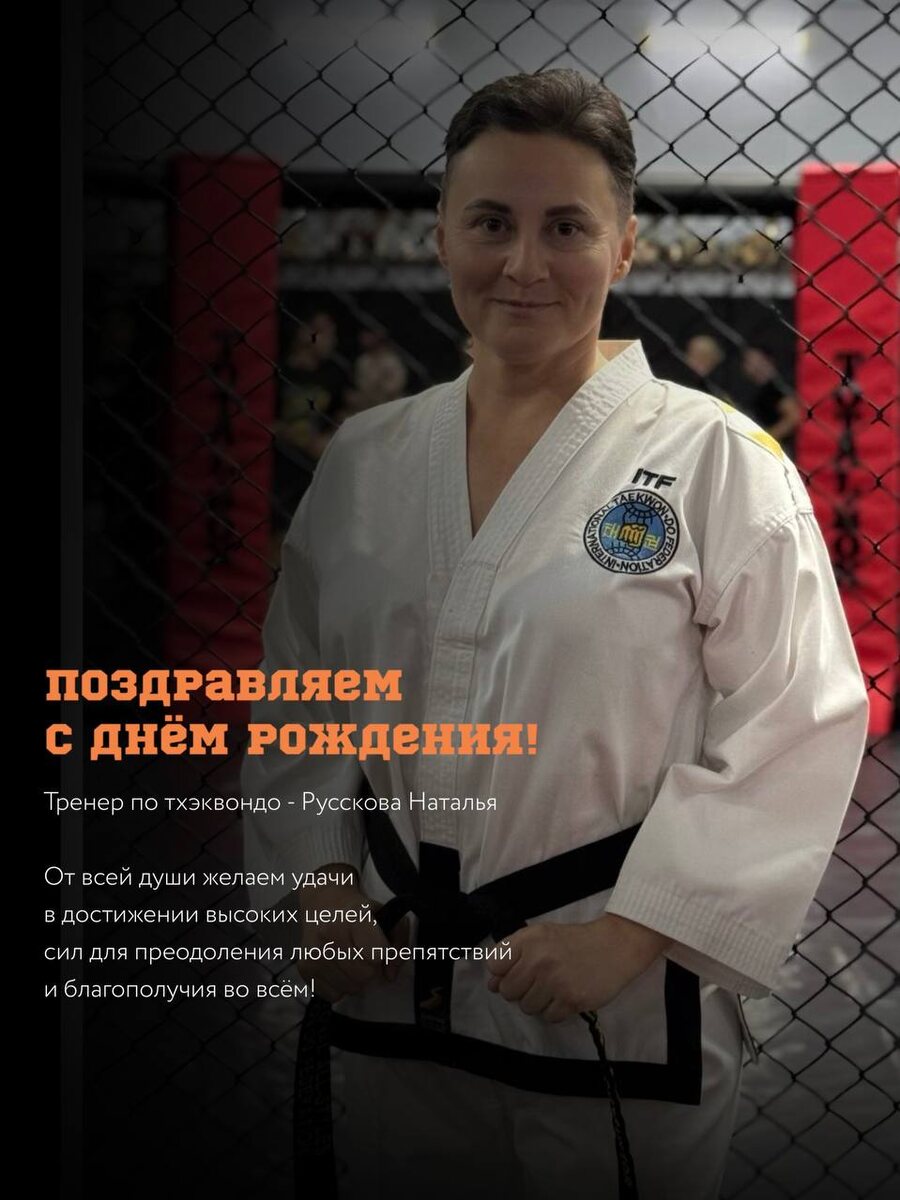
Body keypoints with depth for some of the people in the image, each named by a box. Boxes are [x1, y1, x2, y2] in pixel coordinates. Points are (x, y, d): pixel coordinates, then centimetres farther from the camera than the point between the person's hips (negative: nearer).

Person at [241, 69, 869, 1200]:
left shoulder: (716, 460, -8)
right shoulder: (363, 460, 5)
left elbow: (798, 724, -11)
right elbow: (297, 693, 13)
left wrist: (635, 930, -15)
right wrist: (315, 882, 1)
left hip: (621, 999, -3)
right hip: (388, 988, 4)